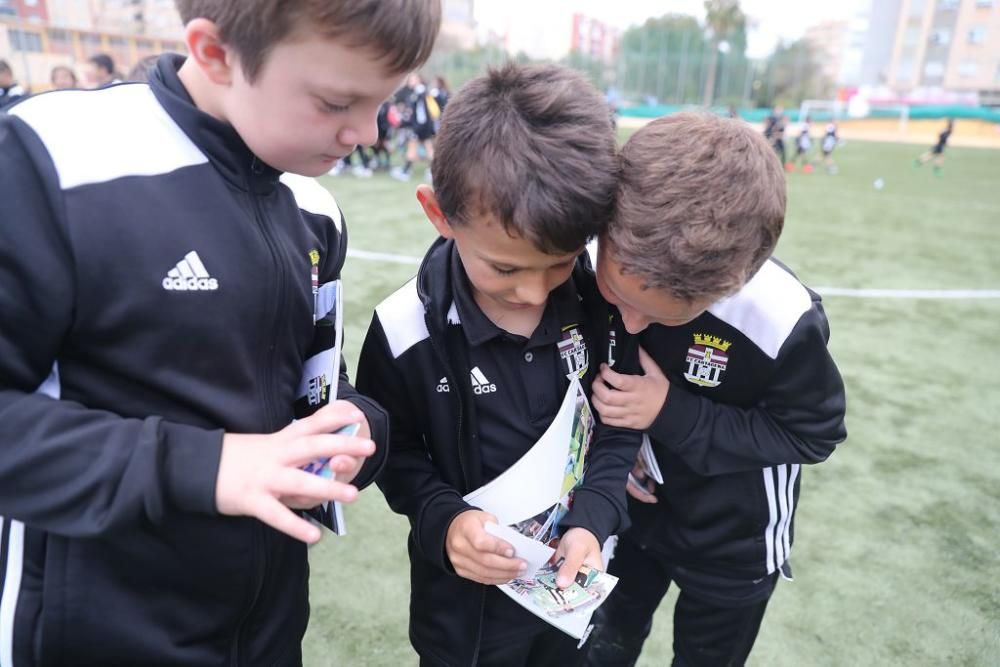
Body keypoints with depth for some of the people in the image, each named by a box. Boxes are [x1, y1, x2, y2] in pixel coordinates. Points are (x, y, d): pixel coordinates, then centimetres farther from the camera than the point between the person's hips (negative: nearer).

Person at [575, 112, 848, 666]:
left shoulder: (783, 321, -36)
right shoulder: (593, 267, -25)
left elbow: (812, 434, -19)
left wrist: (671, 414, -31)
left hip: (733, 544, -2)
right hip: (628, 509, 3)